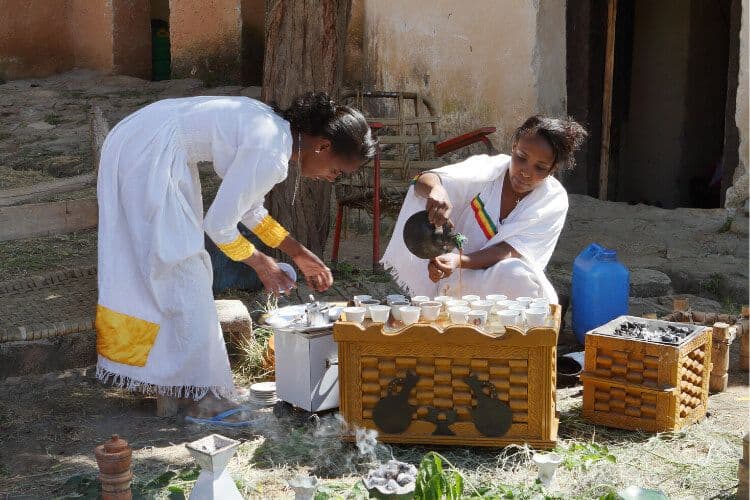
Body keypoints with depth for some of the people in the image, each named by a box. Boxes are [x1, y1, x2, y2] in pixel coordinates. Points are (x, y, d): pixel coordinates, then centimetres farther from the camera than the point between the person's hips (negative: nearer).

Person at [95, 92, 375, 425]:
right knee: (183, 275, -5)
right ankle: (201, 395, 3)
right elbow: (218, 226, -16)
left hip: (136, 144, 10)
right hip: (148, 157, -10)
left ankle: (152, 372, 29)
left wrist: (300, 255, 19)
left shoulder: (278, 132, 7)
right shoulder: (270, 156, -22)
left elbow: (249, 208, 19)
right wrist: (260, 263, 0)